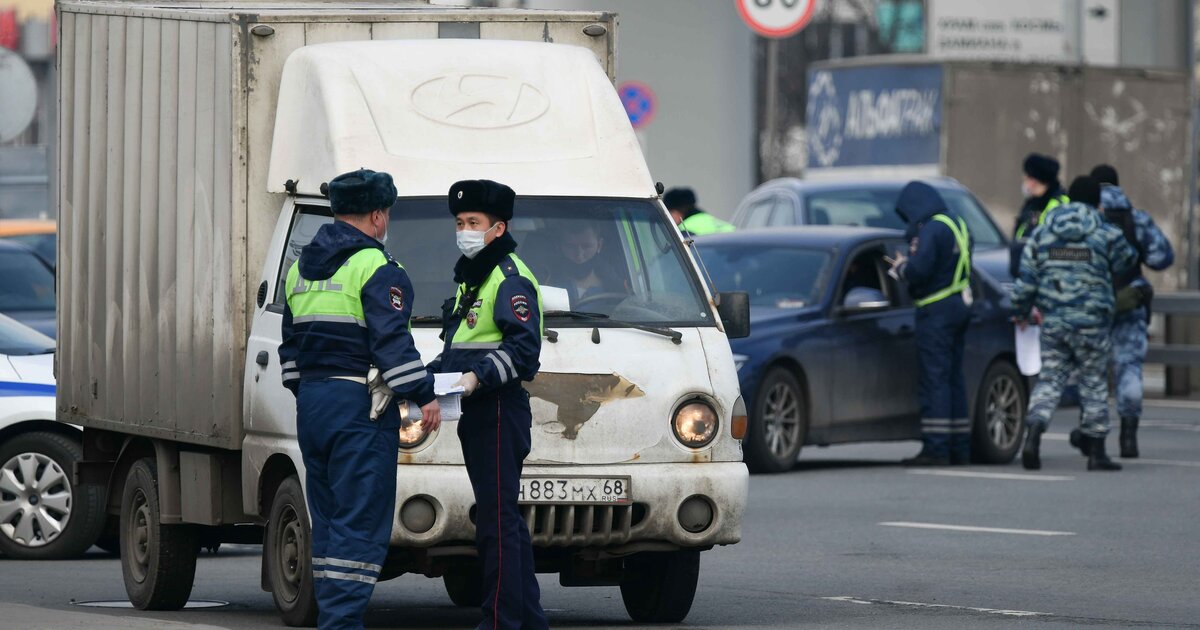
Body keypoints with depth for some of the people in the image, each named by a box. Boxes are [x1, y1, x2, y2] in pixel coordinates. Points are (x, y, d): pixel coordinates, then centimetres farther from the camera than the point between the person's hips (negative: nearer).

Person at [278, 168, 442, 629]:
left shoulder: (302, 269, 17)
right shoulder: (375, 268, -10)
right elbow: (392, 342, -17)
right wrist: (423, 396, -14)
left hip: (311, 403, 8)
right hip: (358, 408, -8)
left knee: (328, 519, 13)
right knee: (360, 522, -9)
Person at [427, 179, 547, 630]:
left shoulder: (510, 279, -9)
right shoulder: (469, 279, 22)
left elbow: (523, 348, -20)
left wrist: (480, 376, -30)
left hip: (500, 411, -10)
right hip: (475, 414, 10)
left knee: (496, 521, -11)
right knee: (506, 520, 13)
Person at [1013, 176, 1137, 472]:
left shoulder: (1042, 232, 5)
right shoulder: (1107, 235, -6)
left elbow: (1026, 277, 5)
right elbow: (1127, 262, 10)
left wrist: (1022, 311, 18)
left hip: (1052, 321, 3)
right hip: (1091, 322, -3)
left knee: (1049, 380, 7)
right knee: (1094, 383, 7)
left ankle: (1033, 435, -14)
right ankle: (1096, 452, 11)